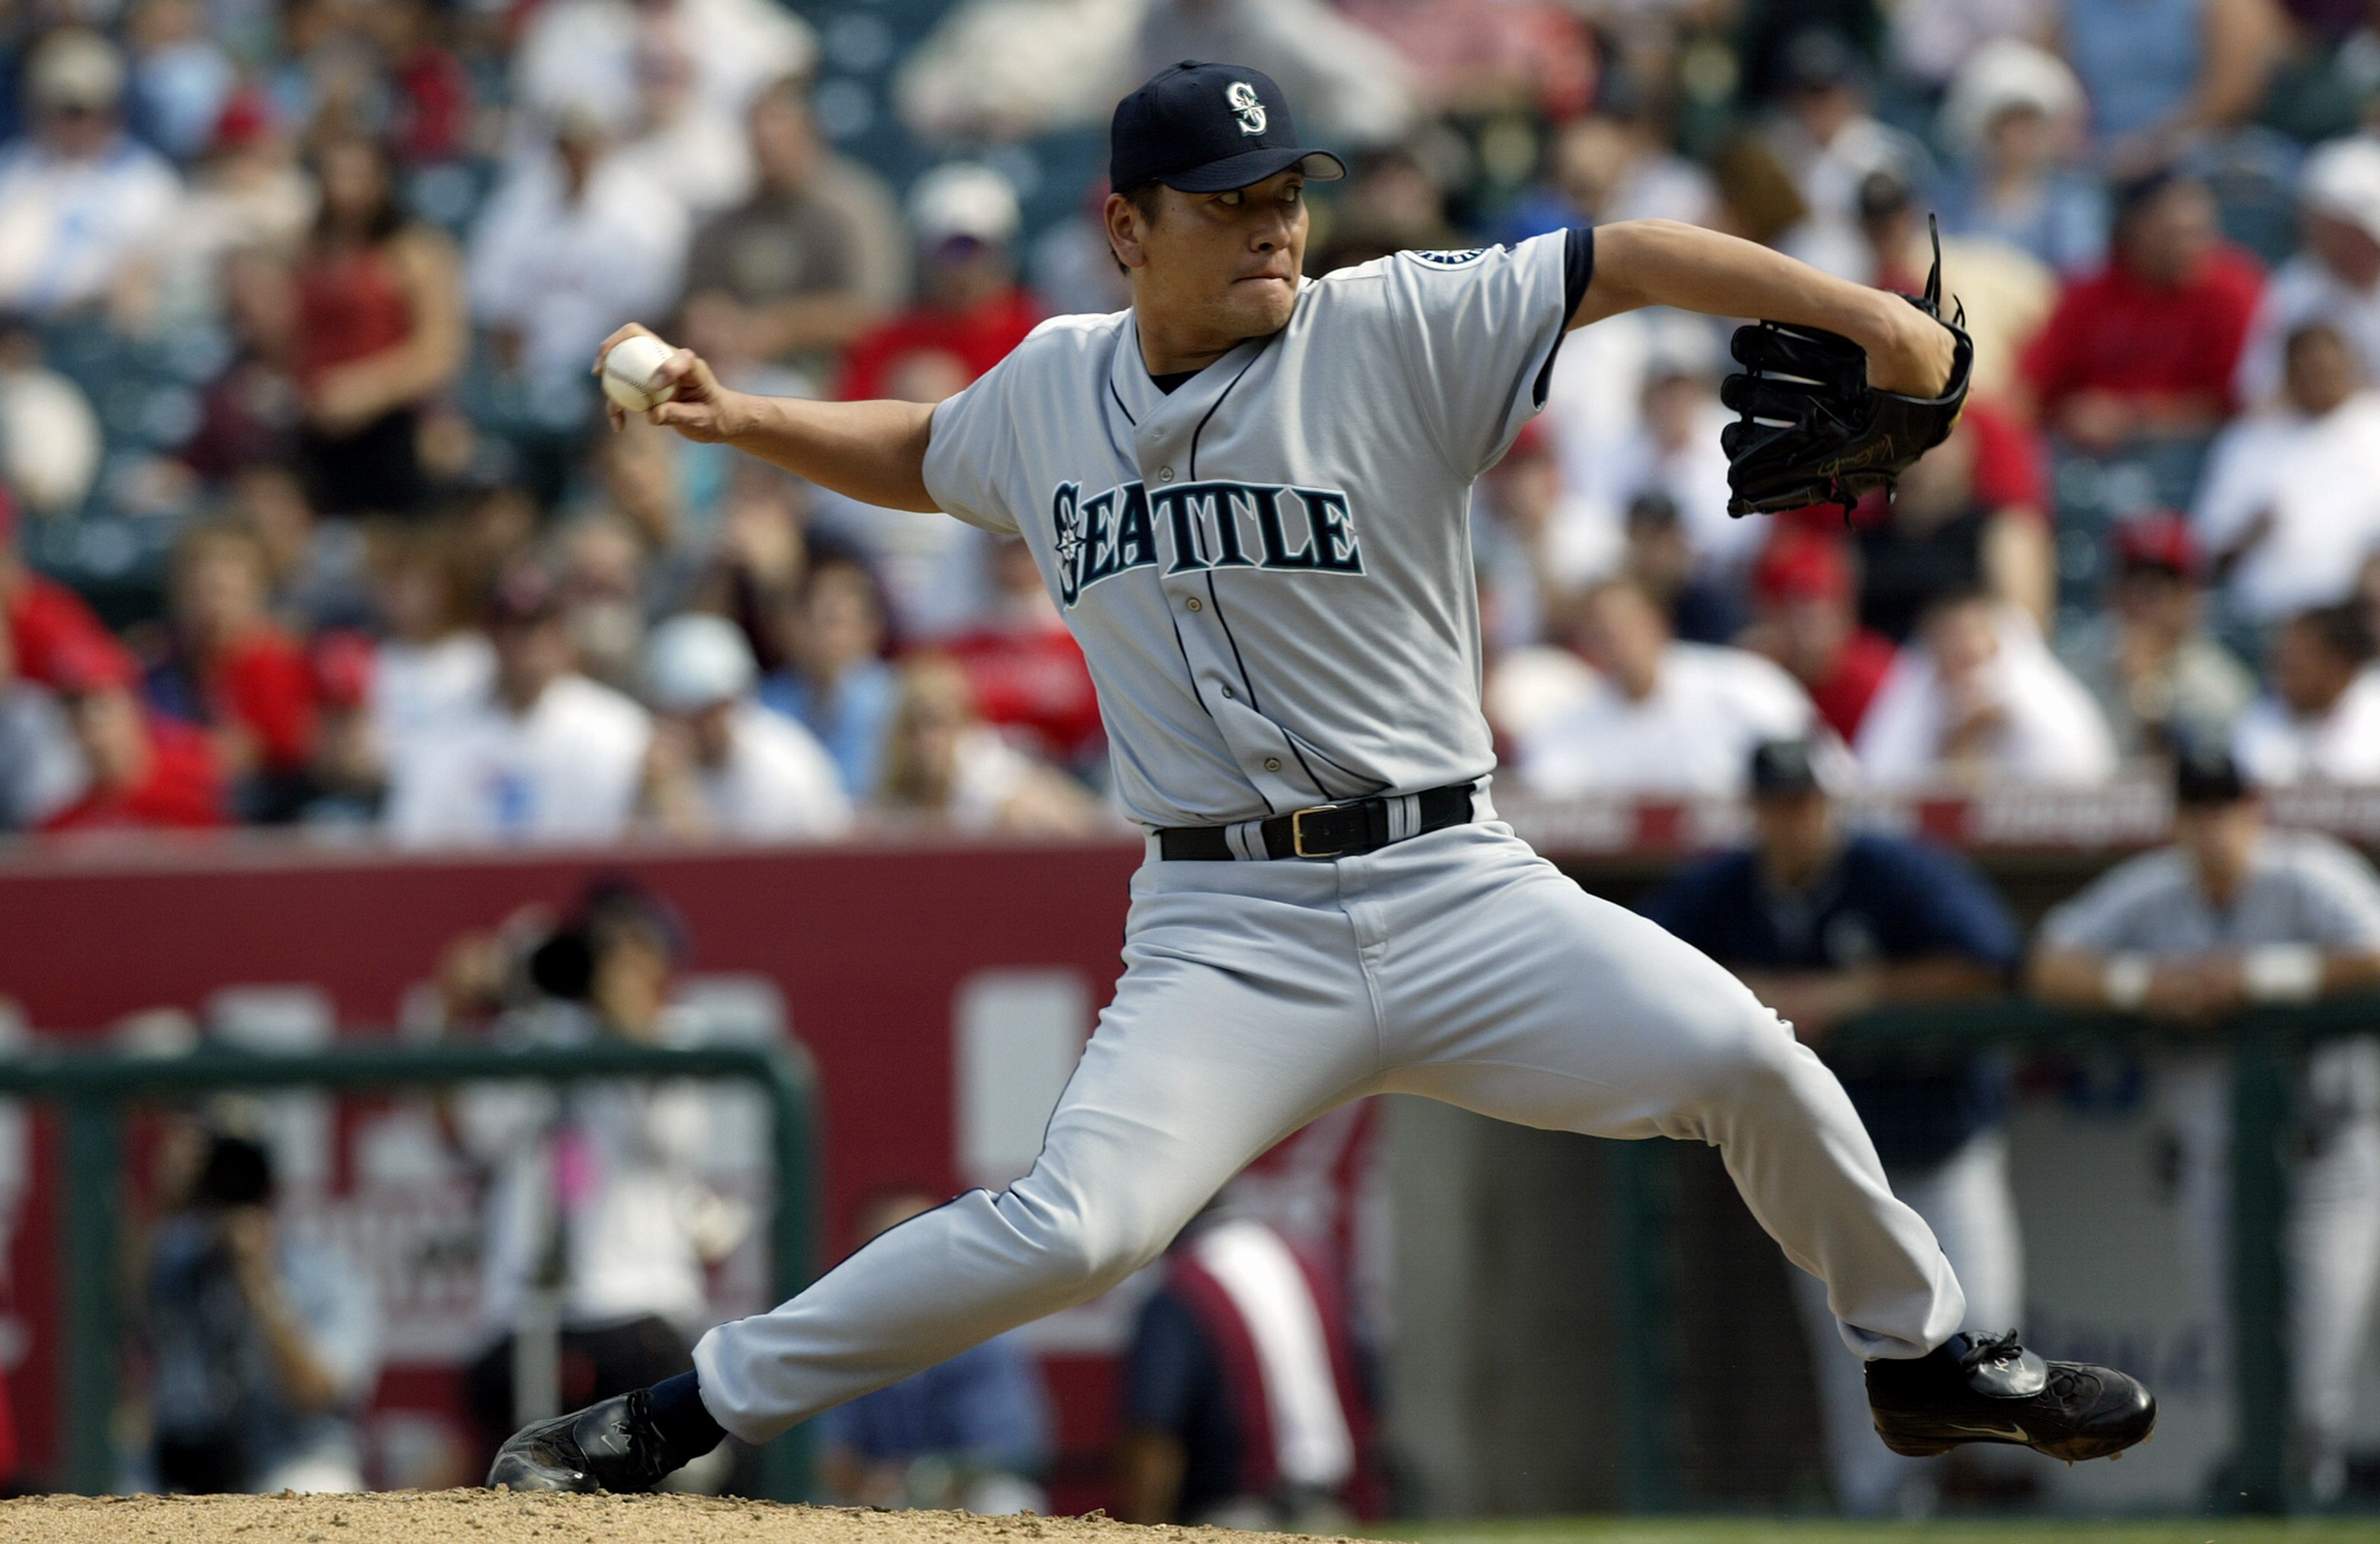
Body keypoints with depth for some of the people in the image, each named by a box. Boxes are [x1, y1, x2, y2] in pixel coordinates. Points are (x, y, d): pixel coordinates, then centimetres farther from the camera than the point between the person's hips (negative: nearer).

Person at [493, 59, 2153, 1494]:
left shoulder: (1396, 333, -4)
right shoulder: (1052, 391, 8)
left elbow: (1631, 262, -11)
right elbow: (920, 457, 31)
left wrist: (1859, 314, -22)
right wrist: (742, 419, 19)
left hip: (1455, 890, 0)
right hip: (1225, 929, 0)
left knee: (1742, 1056, -18)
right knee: (1080, 1222, -22)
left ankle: (1922, 1354, 9)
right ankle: (688, 1412, -10)